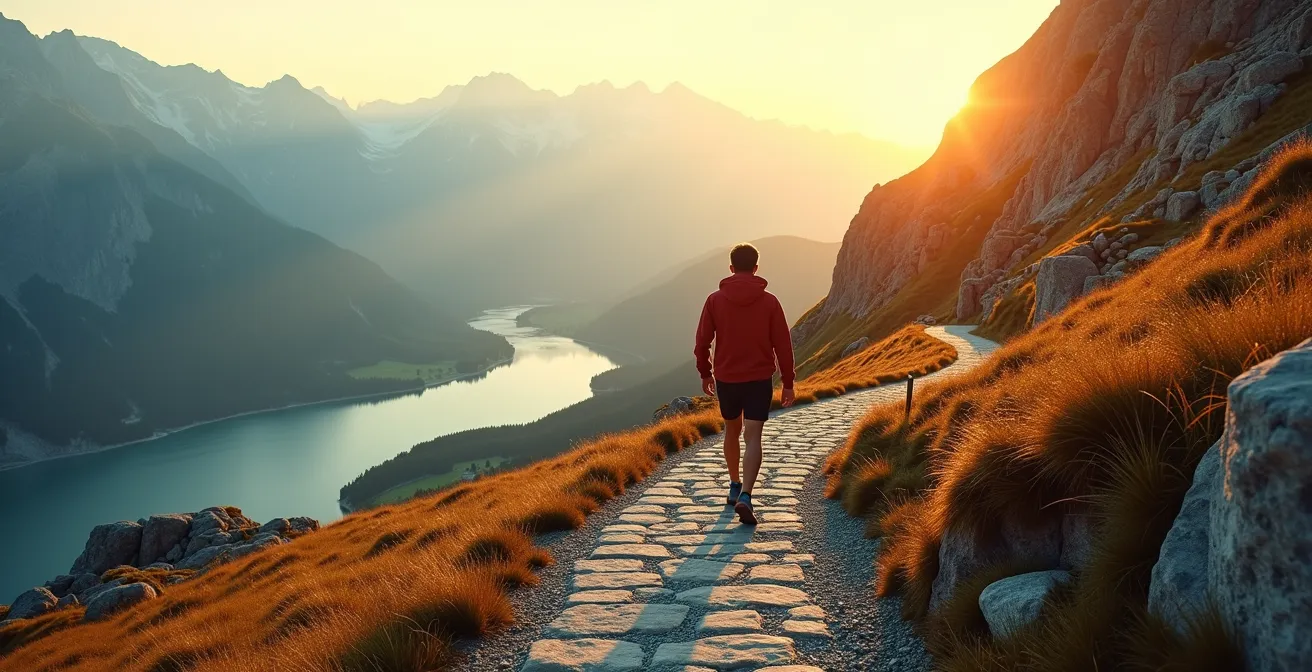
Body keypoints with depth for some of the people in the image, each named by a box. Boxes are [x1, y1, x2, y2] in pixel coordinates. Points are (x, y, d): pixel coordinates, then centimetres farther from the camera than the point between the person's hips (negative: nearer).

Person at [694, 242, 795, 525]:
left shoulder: (715, 300, -3)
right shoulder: (769, 302, -4)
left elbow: (702, 341, 0)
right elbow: (783, 345, -3)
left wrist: (705, 373, 14)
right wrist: (788, 383, 4)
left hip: (725, 378, 2)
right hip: (759, 379, -2)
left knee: (732, 430, 22)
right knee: (753, 437, -5)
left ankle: (735, 487, 34)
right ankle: (745, 496, -21)